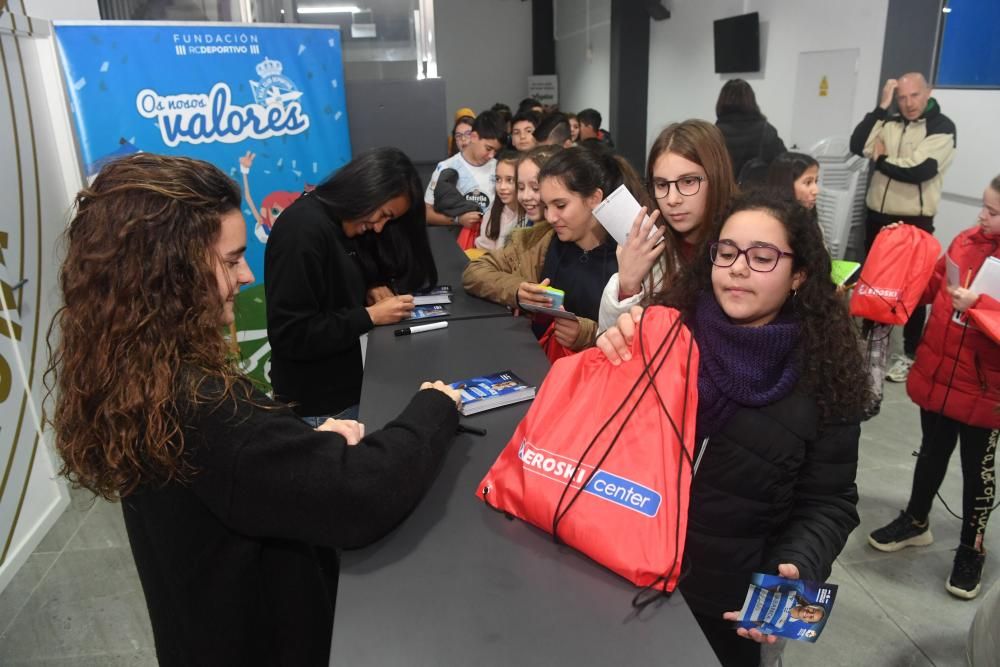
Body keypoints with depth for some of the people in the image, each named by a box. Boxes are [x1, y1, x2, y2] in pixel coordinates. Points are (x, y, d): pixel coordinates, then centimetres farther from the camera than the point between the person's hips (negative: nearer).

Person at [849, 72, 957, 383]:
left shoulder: (942, 128, -9)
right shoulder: (889, 122, 7)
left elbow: (918, 171, -21)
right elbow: (858, 146, -8)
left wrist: (880, 161, -7)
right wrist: (881, 107, -10)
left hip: (914, 221, -5)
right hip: (877, 216, 6)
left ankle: (910, 354, 16)